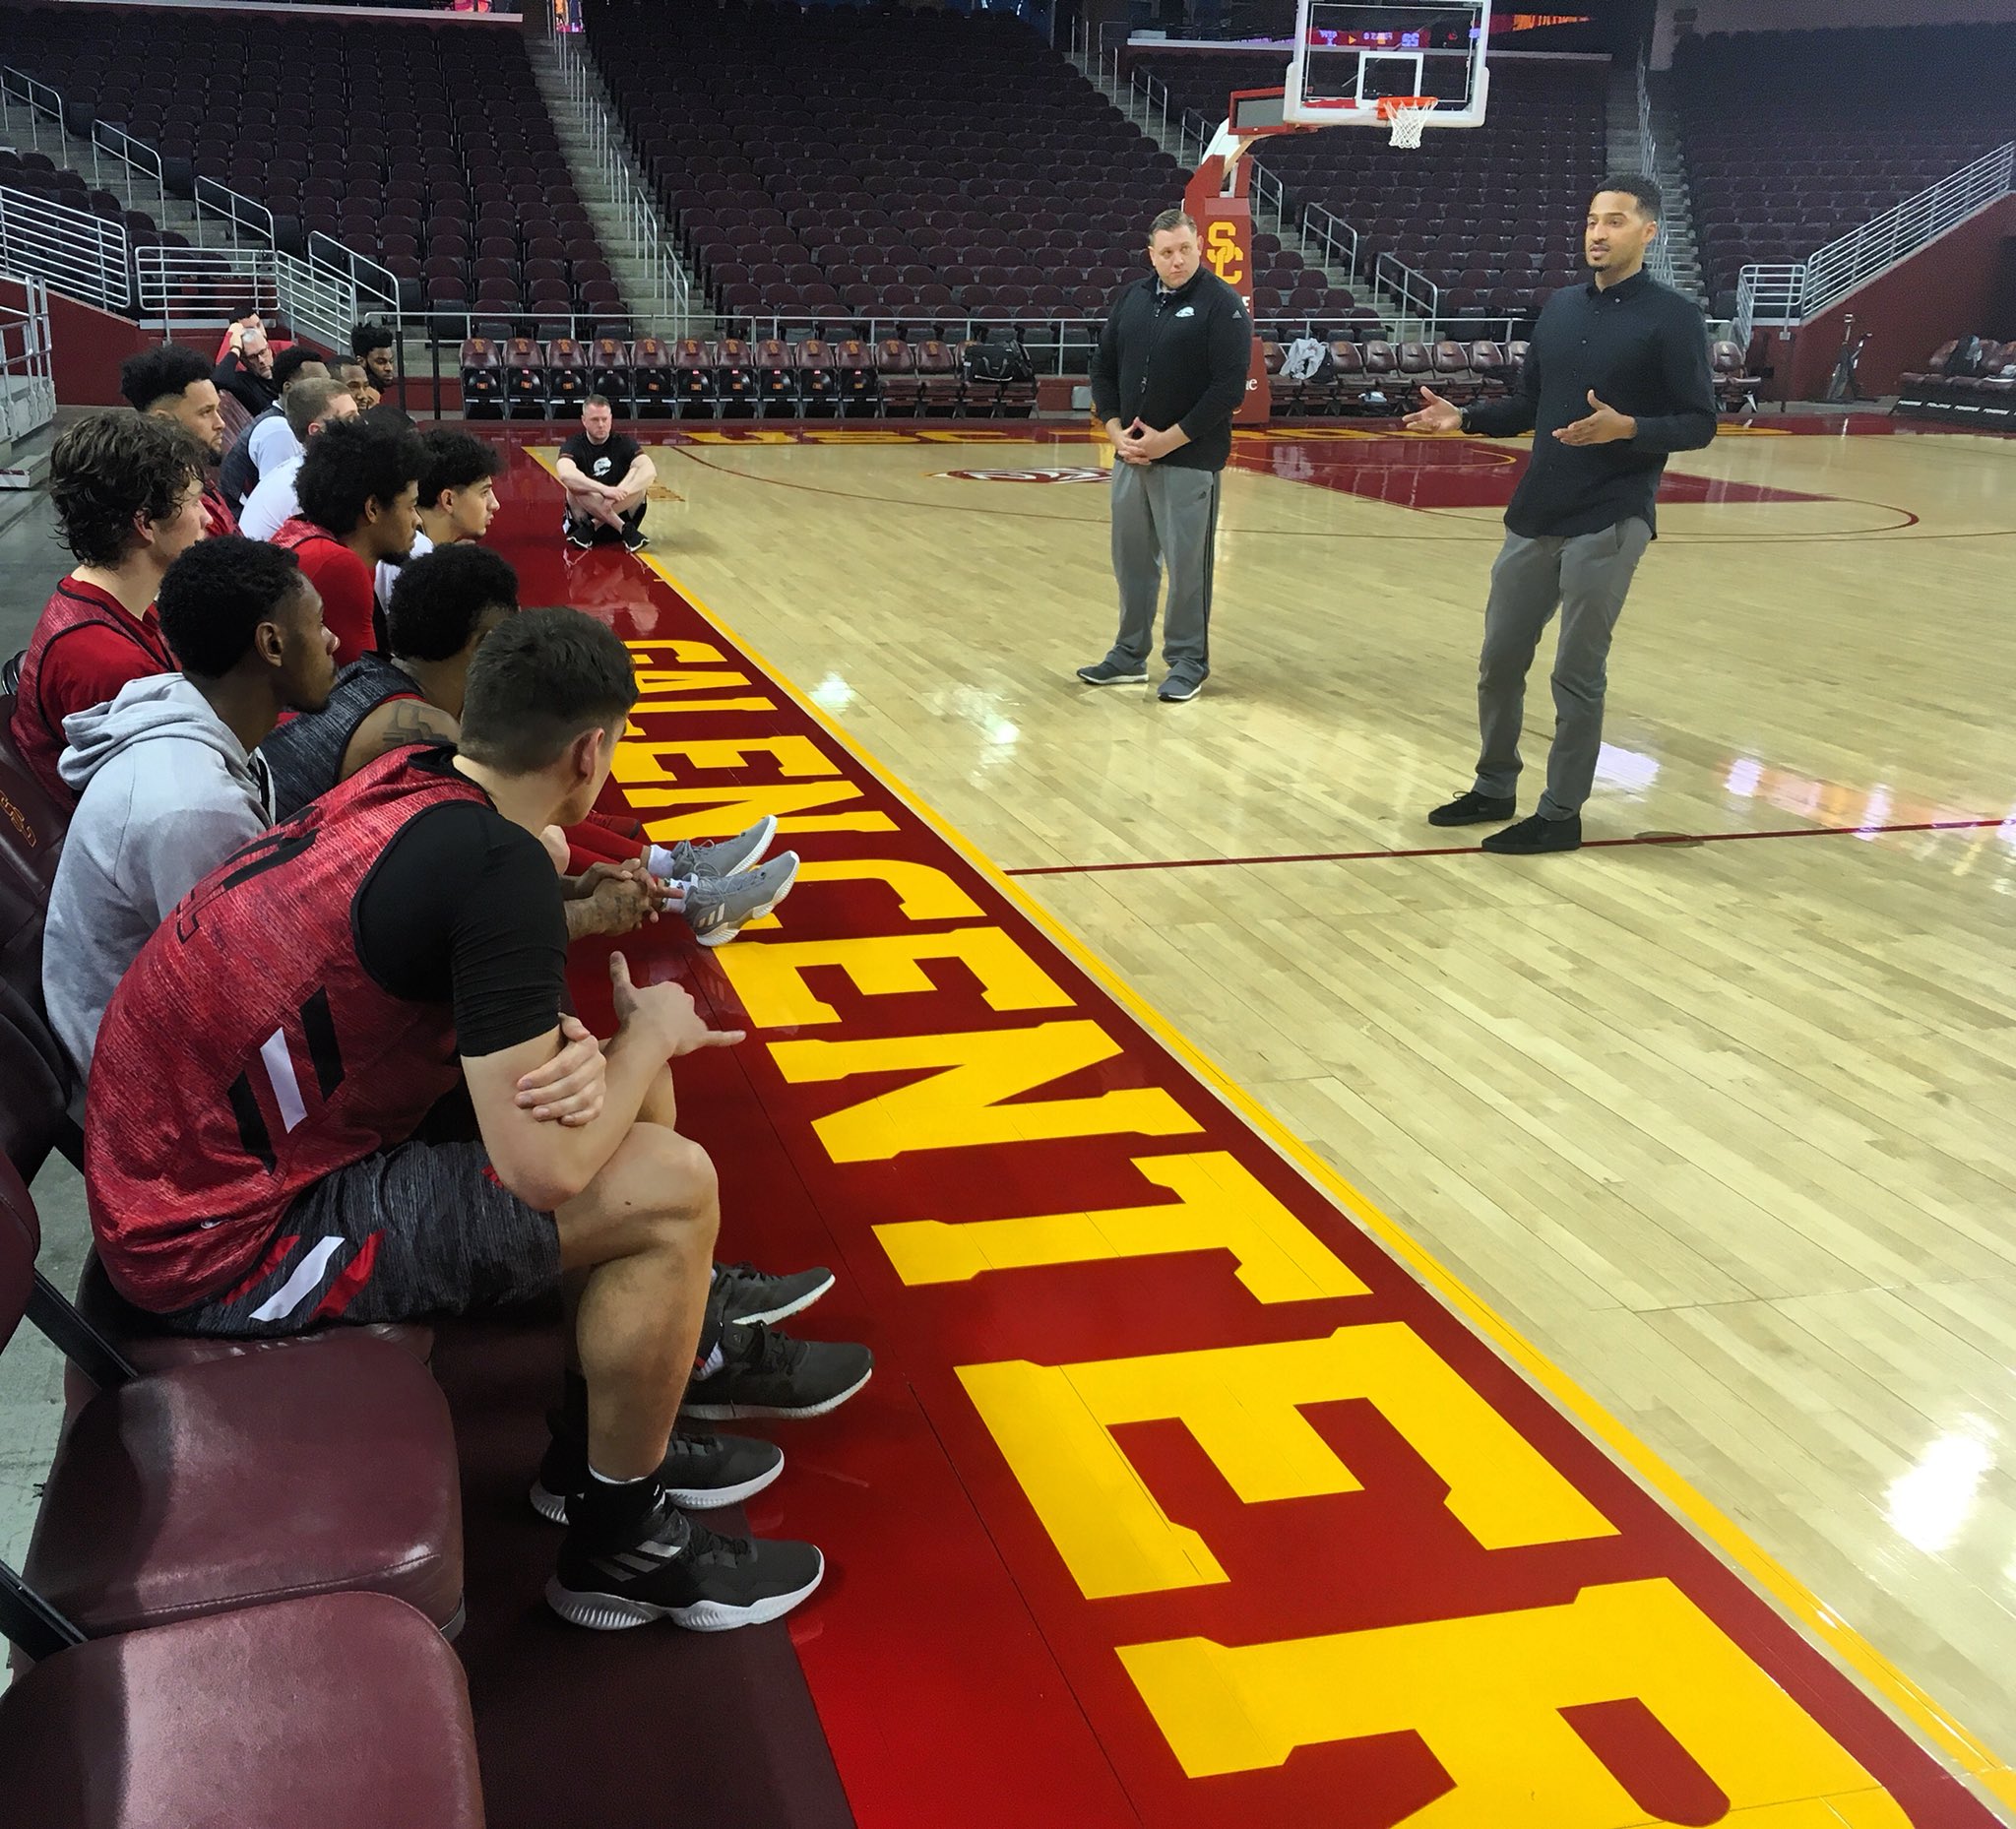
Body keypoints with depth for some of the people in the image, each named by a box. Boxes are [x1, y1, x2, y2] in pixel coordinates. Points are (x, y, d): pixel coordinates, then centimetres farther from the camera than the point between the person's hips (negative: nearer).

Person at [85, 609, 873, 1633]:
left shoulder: (407, 782, 1)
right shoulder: (494, 866, -25)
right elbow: (545, 1167, -25)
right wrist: (650, 1031, -7)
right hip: (223, 1246, -9)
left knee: (634, 1090, 12)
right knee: (669, 1188, -11)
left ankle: (673, 1344, 28)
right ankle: (618, 1549, 6)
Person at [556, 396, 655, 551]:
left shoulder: (623, 443, 0)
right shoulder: (575, 445, -5)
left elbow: (650, 471, -20)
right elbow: (565, 474, -29)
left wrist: (618, 493, -35)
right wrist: (604, 490, -41)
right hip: (584, 516, -1)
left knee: (640, 476, -22)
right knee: (576, 484, -30)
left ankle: (592, 528, -24)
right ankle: (625, 530, -31)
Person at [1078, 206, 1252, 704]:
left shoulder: (1222, 305, -8)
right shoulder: (1131, 299, 9)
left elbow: (1228, 389, -14)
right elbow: (1103, 369, 15)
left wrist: (1169, 440, -15)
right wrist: (1116, 432, 0)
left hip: (1189, 459, -6)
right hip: (1130, 455, 6)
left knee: (1186, 565, 0)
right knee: (1131, 560, 12)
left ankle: (1188, 662, 13)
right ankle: (1130, 656, 25)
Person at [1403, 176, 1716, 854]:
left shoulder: (1672, 317, -7)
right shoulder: (1560, 307, 11)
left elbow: (1698, 423, -8)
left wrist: (1625, 428, -25)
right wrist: (1463, 417, 1)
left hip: (1609, 524, -6)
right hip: (1533, 518, 6)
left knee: (1577, 675, -1)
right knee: (1499, 661, 11)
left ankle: (1561, 814, 12)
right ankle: (1493, 789, 29)